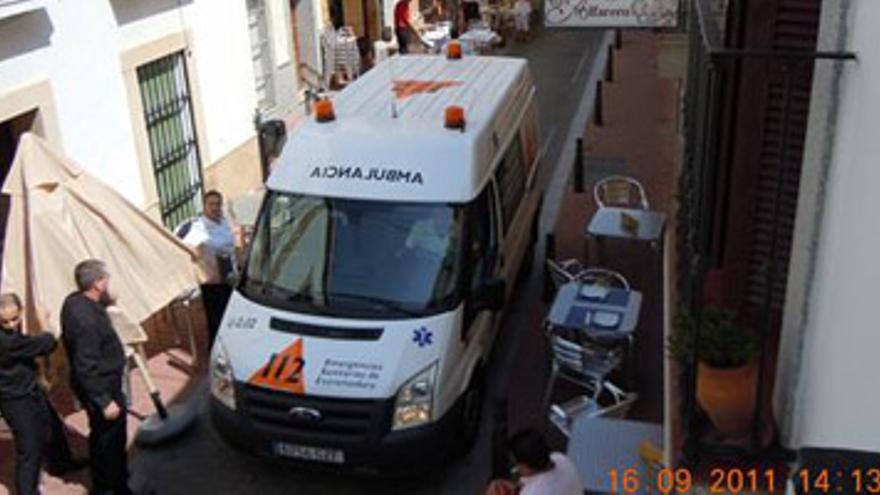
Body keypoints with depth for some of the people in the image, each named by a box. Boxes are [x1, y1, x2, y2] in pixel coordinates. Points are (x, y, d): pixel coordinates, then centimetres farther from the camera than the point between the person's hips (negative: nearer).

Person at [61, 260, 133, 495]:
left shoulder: (75, 301, -2)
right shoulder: (85, 319, -32)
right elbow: (87, 367, -29)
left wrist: (105, 302, 7)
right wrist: (104, 401, -25)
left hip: (99, 384, 10)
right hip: (101, 386, -10)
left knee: (100, 434, 24)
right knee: (112, 439, 6)